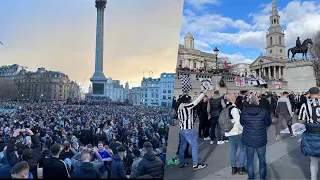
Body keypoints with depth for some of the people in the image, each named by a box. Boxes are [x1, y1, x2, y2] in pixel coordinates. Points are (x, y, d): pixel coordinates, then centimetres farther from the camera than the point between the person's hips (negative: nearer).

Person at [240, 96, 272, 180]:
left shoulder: (244, 111, -9)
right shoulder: (263, 111, -13)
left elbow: (241, 123, 6)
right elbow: (269, 123, 1)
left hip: (248, 140, 1)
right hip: (261, 140, -1)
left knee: (250, 161, 16)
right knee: (262, 161, 17)